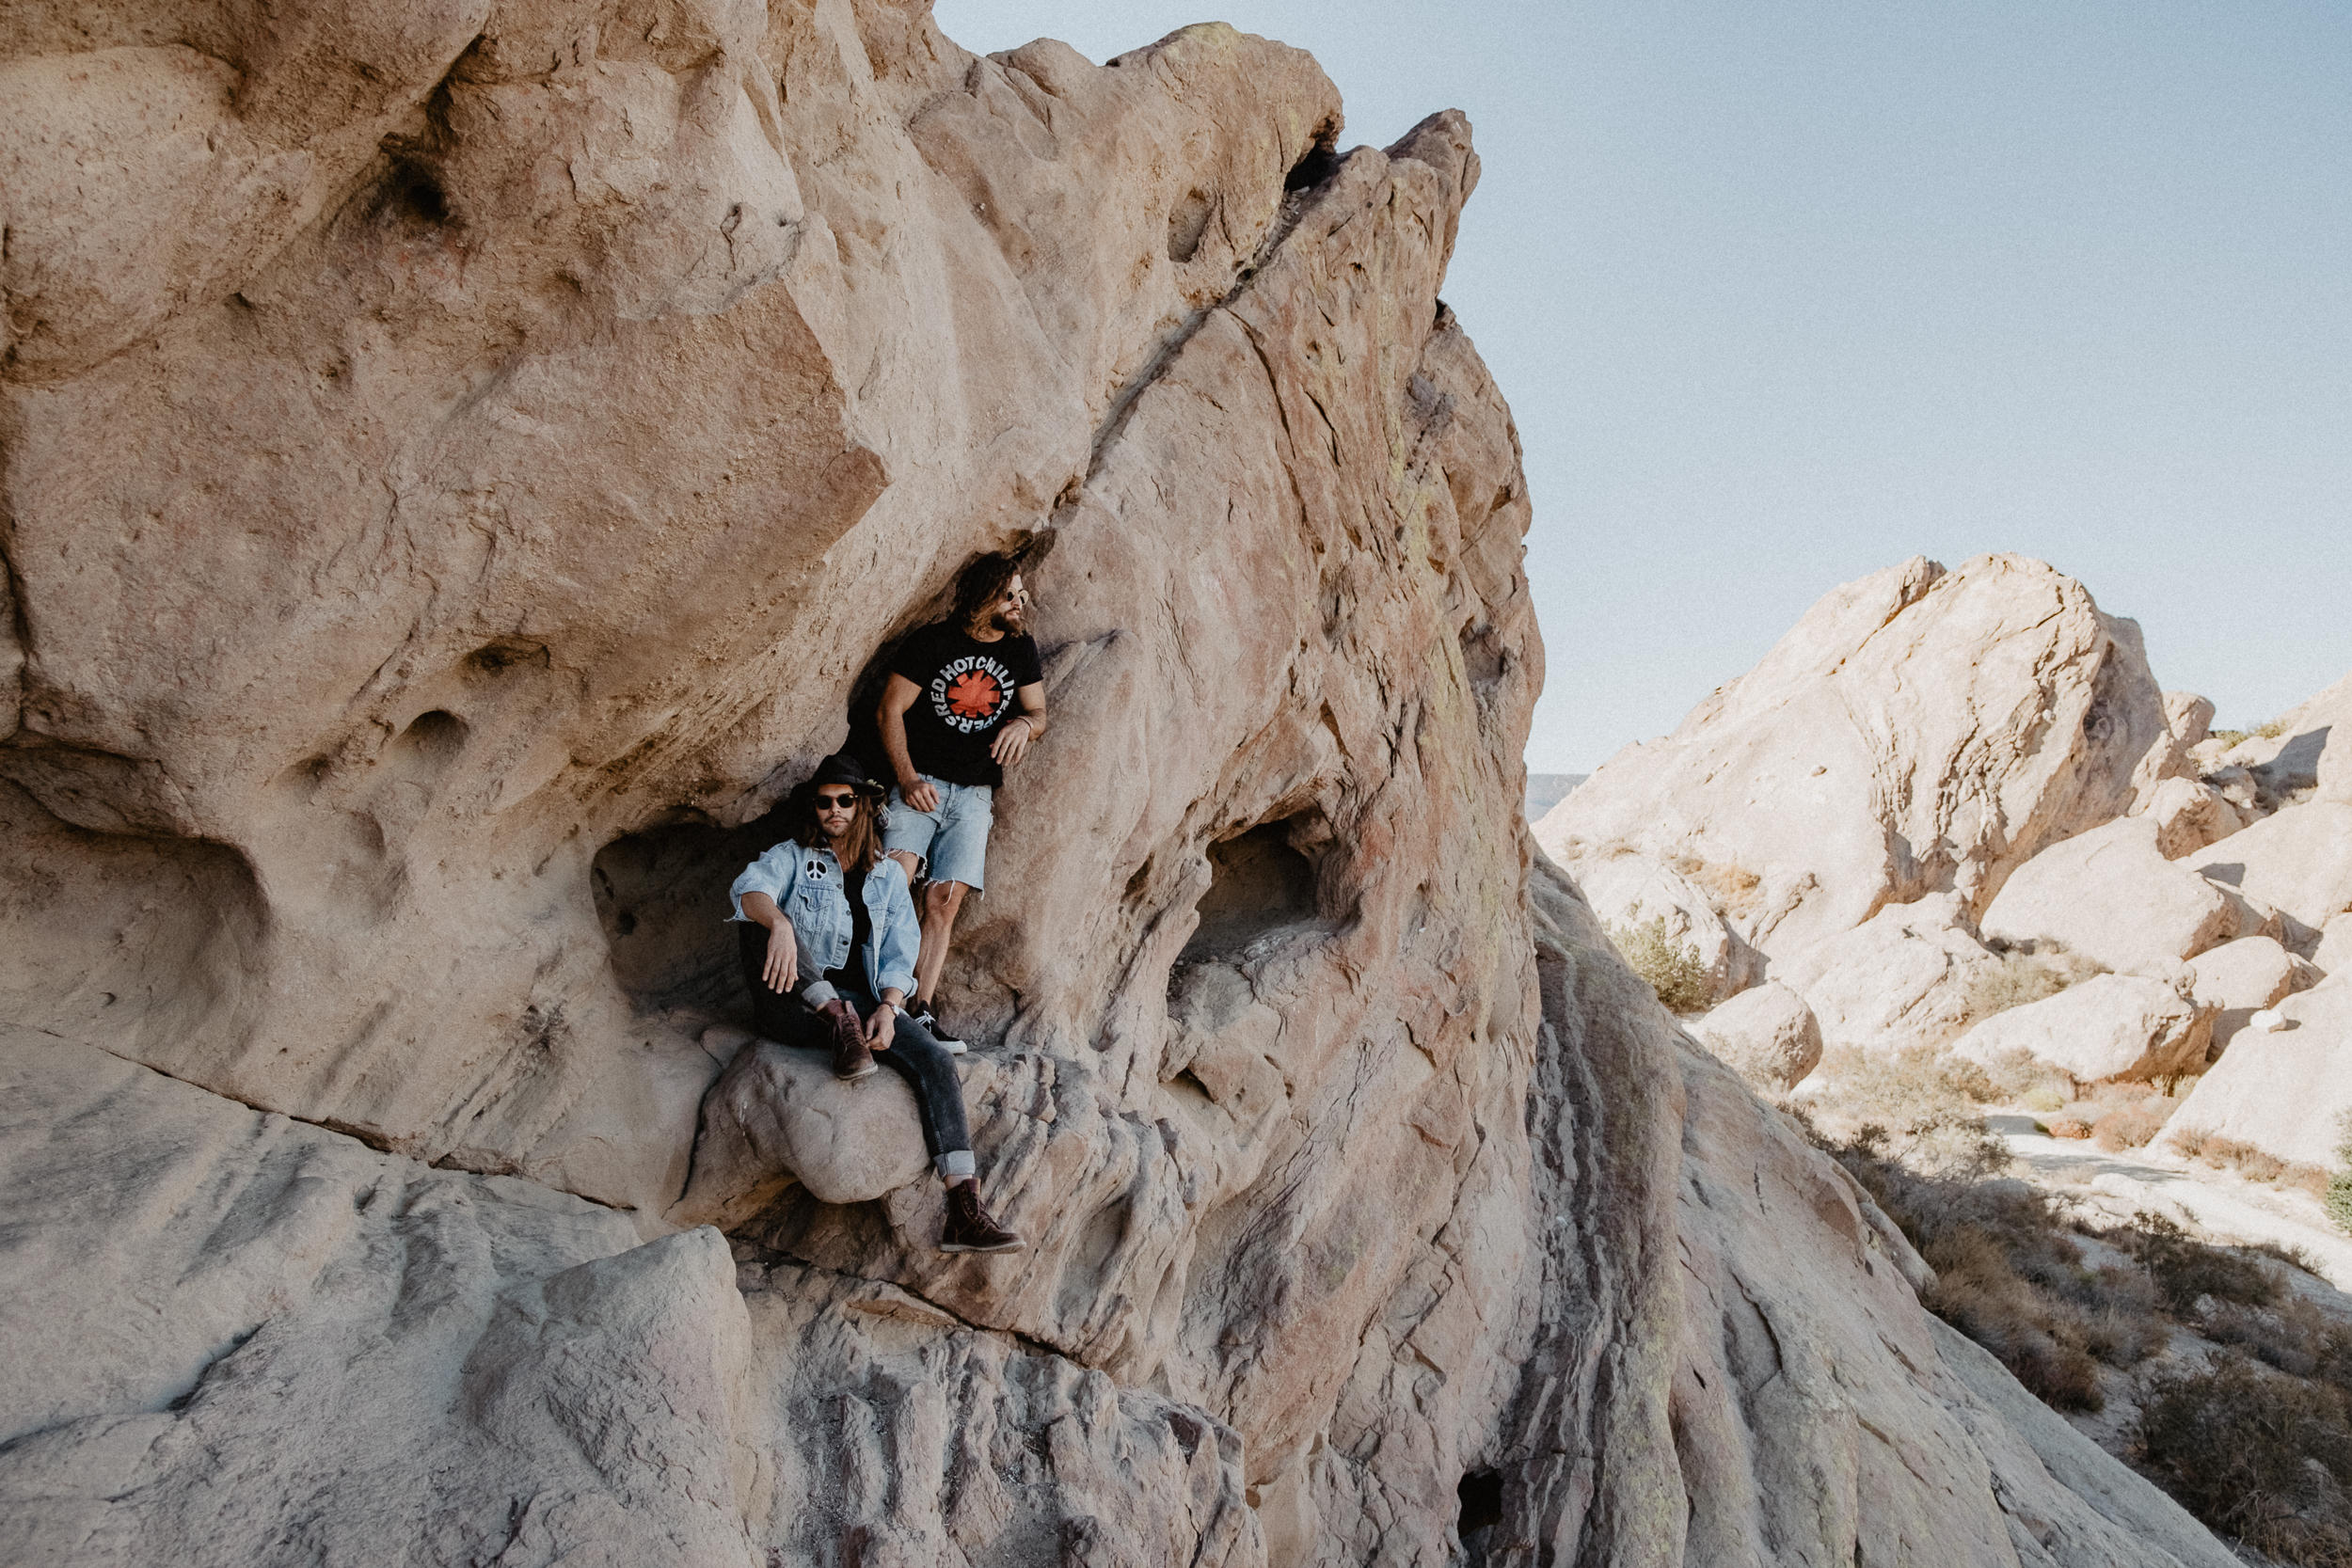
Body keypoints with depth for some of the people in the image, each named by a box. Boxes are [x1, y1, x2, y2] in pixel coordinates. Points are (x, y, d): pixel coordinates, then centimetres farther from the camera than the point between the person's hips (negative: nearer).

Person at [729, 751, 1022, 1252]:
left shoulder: (888, 876, 19)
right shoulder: (793, 856, 11)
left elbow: (899, 956, 11)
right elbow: (750, 888, -14)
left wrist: (888, 1008, -11)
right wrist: (778, 923, -39)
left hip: (859, 999, 2)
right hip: (794, 1003, -2)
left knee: (934, 1060, -24)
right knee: (762, 925, -30)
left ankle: (965, 1213, -31)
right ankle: (841, 1025, -30)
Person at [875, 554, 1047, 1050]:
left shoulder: (1020, 648, 10)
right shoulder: (932, 642, -3)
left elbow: (1039, 713, 14)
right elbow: (889, 711, -2)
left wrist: (1026, 723, -12)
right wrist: (907, 778, -13)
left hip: (974, 794, 3)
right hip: (920, 782, -3)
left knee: (944, 903, -7)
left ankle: (921, 1011, -8)